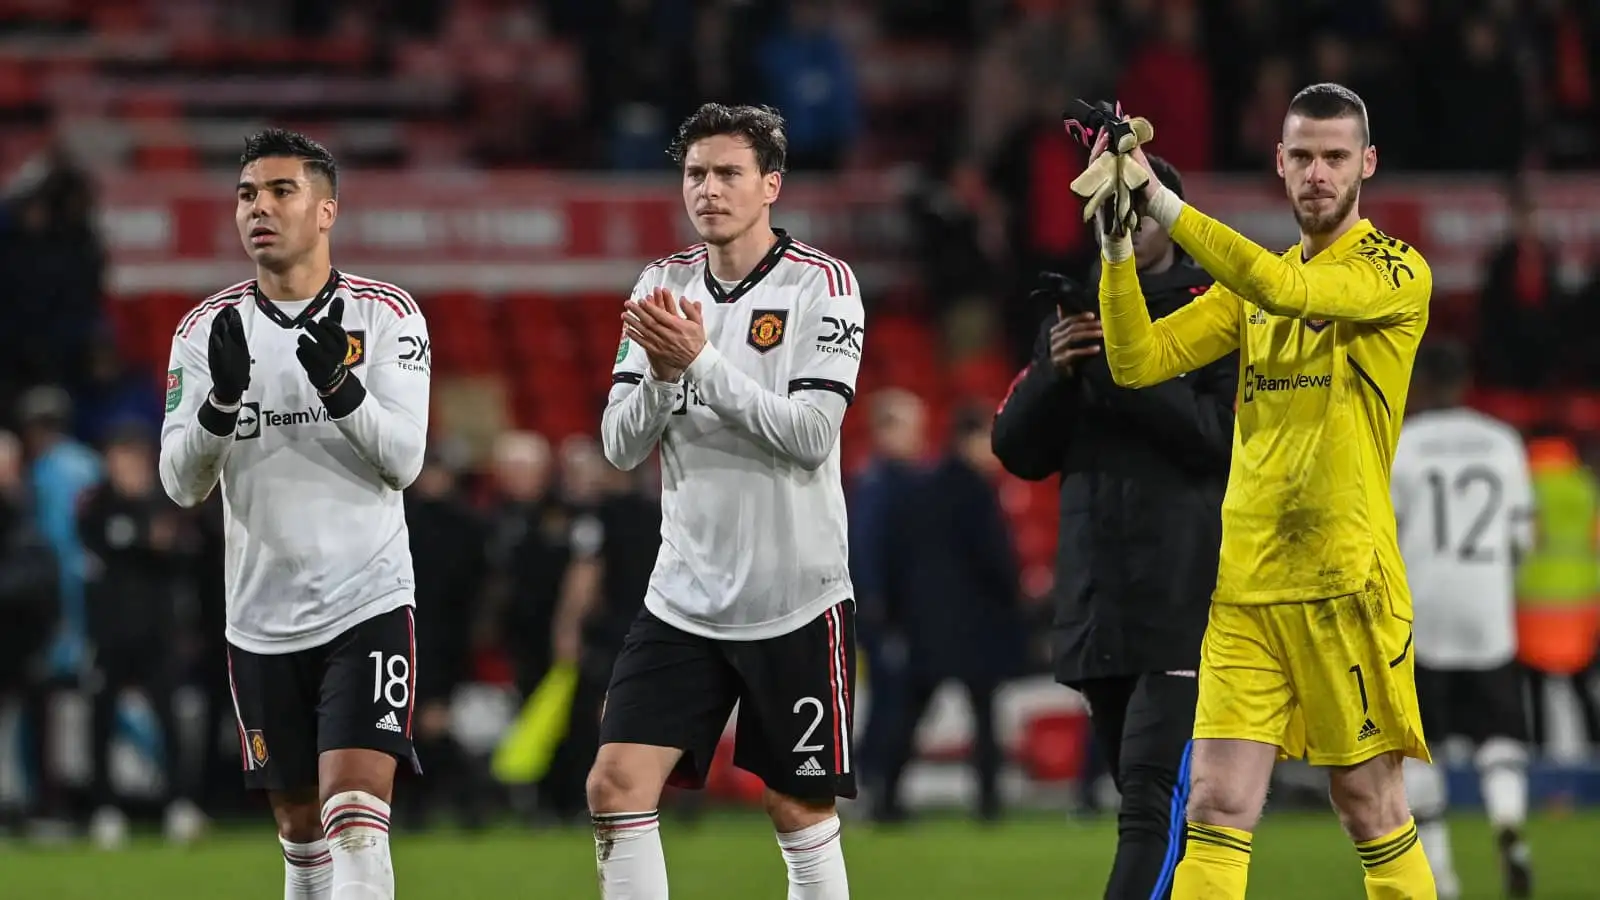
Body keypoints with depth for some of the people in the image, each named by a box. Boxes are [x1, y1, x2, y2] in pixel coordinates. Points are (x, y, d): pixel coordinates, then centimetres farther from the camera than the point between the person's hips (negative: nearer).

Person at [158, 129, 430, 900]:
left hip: (367, 603, -3)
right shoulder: (206, 331, 3)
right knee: (300, 827, 11)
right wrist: (222, 397, -23)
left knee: (356, 818, -17)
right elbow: (181, 483, -4)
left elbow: (404, 458, -11)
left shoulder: (386, 316, -2)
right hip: (262, 619, 3)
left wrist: (336, 384, -27)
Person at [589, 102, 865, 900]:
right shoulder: (664, 286, 6)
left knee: (799, 808, 4)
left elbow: (811, 434, -18)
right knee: (616, 787, -8)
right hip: (684, 593, 4)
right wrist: (660, 376, -17)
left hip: (796, 601, -4)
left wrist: (700, 363, -24)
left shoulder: (820, 284, -7)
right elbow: (621, 445, 3)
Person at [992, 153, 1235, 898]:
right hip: (1097, 606, 7)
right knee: (1152, 808, 12)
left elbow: (1228, 434, -13)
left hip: (1186, 604, -7)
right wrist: (1056, 374, -5)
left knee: (1153, 796, -16)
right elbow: (1019, 452, 13)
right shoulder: (1077, 316, 16)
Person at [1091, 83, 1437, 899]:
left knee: (1370, 807, 2)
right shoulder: (1250, 284, 15)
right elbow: (1137, 362, 6)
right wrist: (1117, 241, -9)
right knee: (1216, 807, -5)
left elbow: (1286, 288, -22)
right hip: (1243, 585, 4)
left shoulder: (1397, 273, -4)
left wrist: (1160, 200, -25)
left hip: (1345, 584, -4)